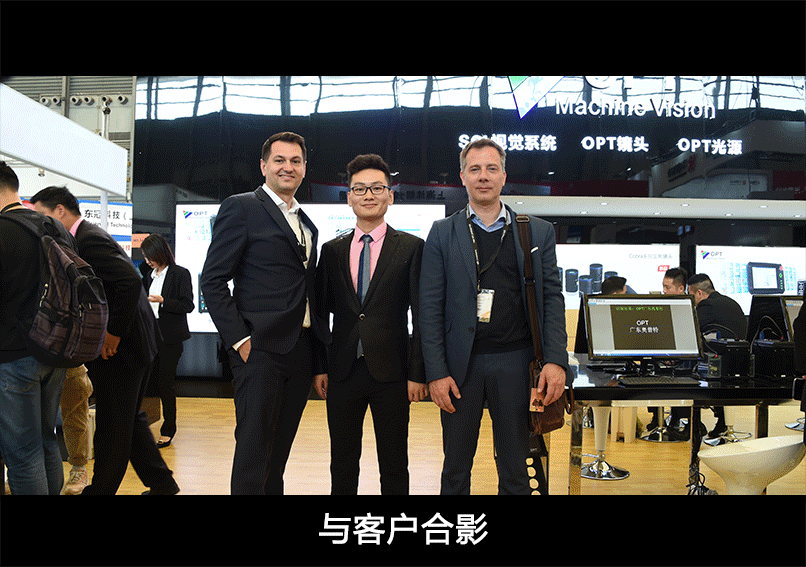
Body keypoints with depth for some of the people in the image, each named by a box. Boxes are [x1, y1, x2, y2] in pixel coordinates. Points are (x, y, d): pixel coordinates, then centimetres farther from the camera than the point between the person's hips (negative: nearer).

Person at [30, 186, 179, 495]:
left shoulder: (89, 240, -17)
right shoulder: (88, 236, 15)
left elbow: (130, 281, -27)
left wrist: (114, 333, -21)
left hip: (119, 346, -11)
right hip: (133, 342, 11)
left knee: (112, 425, 3)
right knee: (129, 419, 18)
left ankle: (101, 487, 16)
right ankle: (161, 483, 27)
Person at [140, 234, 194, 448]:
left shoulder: (181, 274, -5)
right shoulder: (149, 275, 15)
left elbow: (188, 305, -9)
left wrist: (163, 301, -18)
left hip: (170, 336, -6)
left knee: (165, 382, -3)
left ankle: (168, 431, 8)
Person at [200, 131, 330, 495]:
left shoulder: (306, 224, 19)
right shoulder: (241, 208, -2)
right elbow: (212, 280, -7)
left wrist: (320, 359, 15)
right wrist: (239, 339, -15)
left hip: (301, 351, 6)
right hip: (261, 349, -6)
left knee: (279, 451, 13)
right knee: (253, 452, -3)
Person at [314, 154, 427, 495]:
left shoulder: (411, 248, -1)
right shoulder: (332, 250, 9)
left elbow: (421, 315, -3)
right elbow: (321, 311, 11)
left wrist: (417, 373, -7)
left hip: (391, 373, -3)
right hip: (342, 372, 3)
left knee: (394, 467, 9)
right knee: (342, 466, 13)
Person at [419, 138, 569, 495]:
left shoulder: (539, 232, 7)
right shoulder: (442, 233, 4)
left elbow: (552, 298, 4)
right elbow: (431, 307, 0)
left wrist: (556, 361, -8)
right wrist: (436, 372, -7)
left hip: (515, 362, 1)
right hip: (461, 363, 0)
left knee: (515, 469, 11)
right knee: (456, 468, 11)